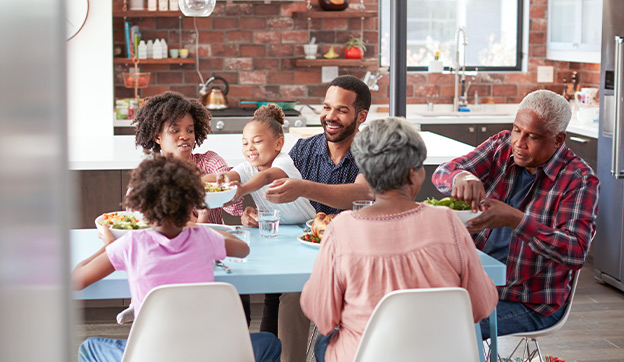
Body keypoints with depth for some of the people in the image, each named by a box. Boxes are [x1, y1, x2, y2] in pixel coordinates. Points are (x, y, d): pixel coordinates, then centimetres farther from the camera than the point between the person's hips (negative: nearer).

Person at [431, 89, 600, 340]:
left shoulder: (578, 180, -12)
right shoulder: (502, 146, 3)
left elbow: (576, 253, -24)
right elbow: (442, 173, -4)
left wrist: (515, 220, -35)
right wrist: (461, 177, -30)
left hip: (531, 304, -6)